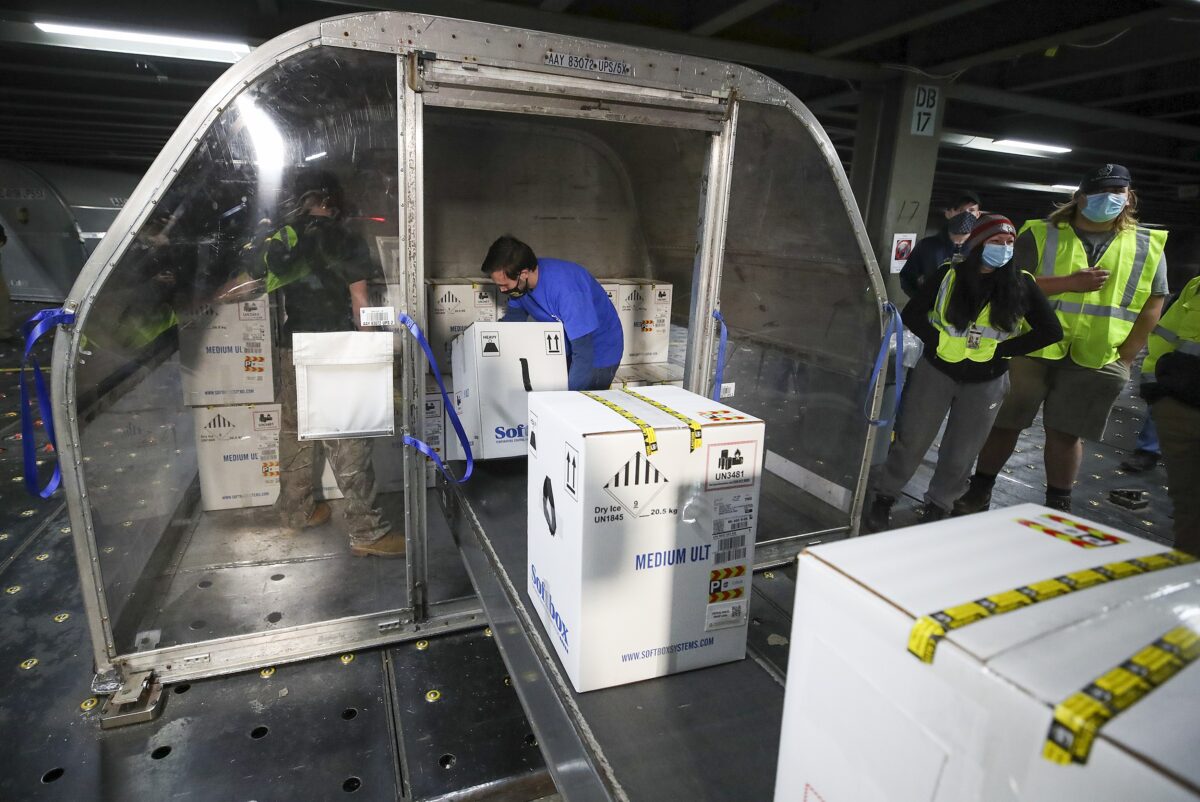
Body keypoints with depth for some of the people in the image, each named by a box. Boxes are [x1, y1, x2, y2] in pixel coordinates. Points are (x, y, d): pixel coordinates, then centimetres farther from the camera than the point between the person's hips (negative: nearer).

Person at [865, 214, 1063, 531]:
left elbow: (1051, 332, -3)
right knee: (911, 441, 5)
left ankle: (937, 508, 30)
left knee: (960, 454, 12)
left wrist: (1001, 349, -8)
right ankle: (884, 497, 22)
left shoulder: (1022, 285, -3)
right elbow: (912, 314, -2)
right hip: (936, 372, -1)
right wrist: (937, 341, -13)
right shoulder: (949, 275, -5)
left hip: (986, 382, 2)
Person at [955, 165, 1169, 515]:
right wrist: (1069, 282, -19)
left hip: (1095, 361, 2)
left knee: (1066, 433, 7)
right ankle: (980, 491, 21)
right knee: (1004, 423, 7)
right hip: (1029, 351, -1)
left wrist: (1125, 357, 1)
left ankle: (1058, 507, 21)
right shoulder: (1041, 235, -1)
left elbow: (1153, 302, 9)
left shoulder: (1148, 246, 8)